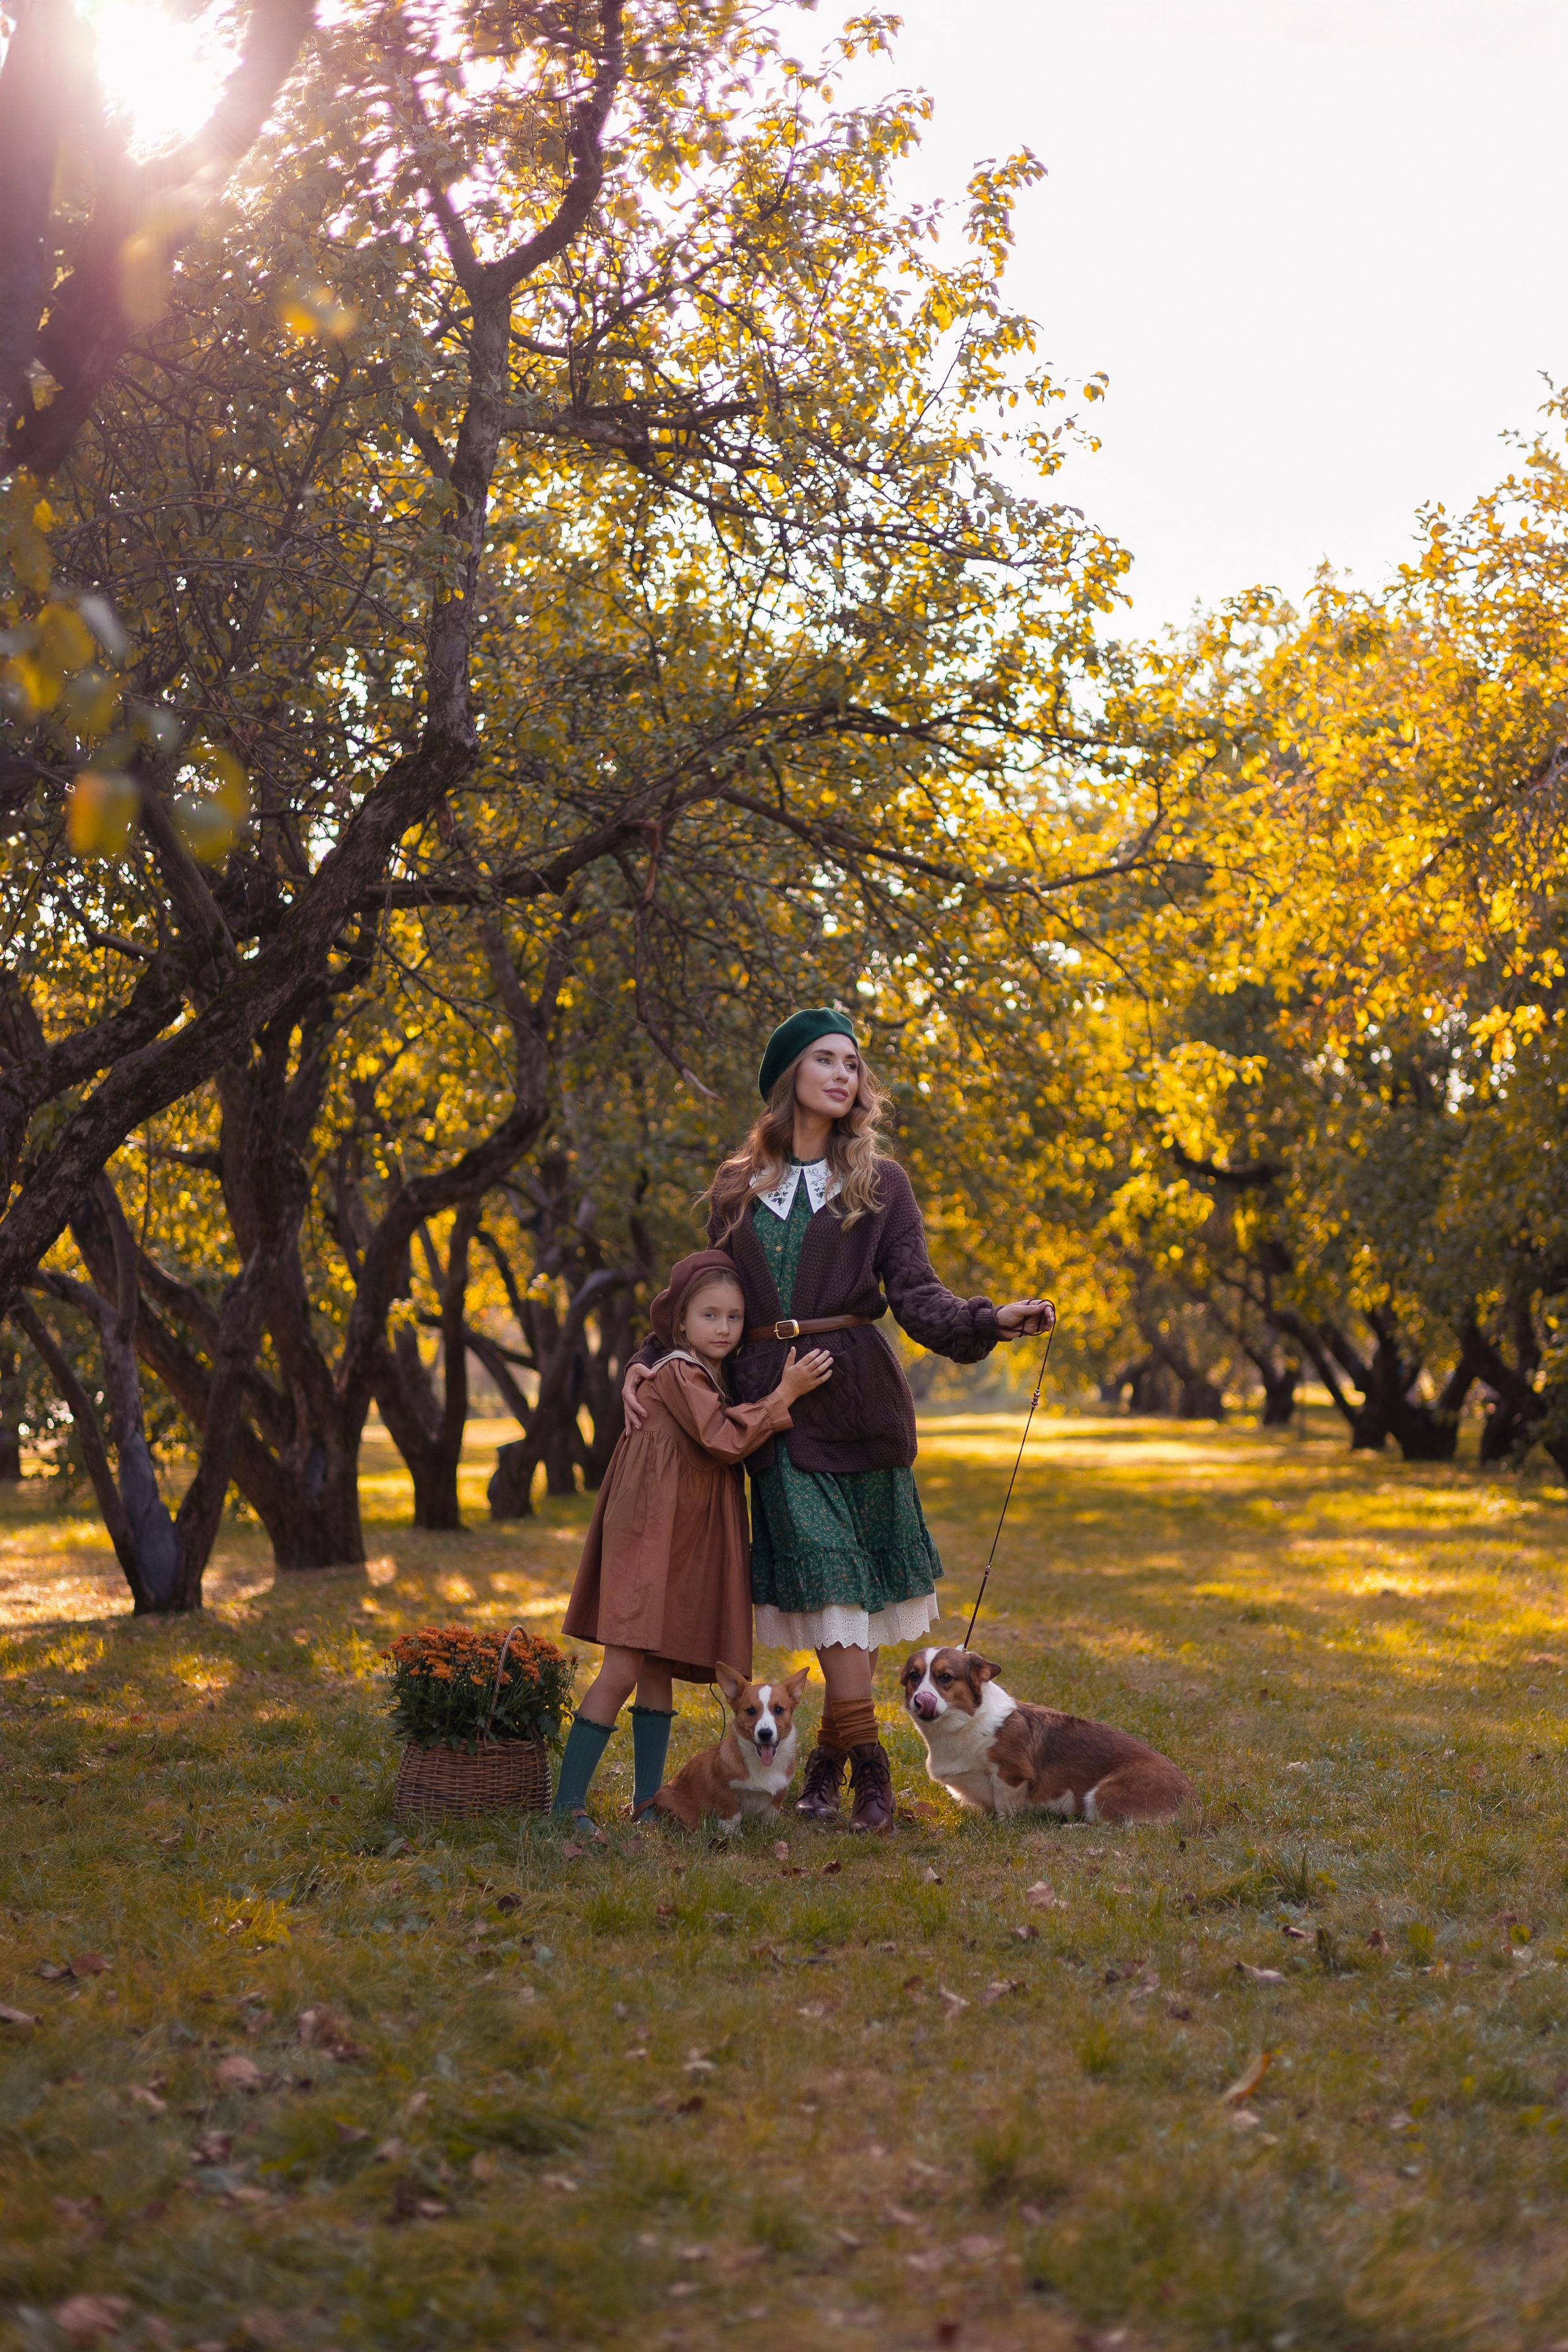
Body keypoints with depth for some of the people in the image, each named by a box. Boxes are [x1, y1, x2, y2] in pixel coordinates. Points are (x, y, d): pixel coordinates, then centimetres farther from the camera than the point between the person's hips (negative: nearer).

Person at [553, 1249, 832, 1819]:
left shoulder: (713, 1377, 17)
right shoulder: (678, 1373, -11)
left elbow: (731, 1445, 21)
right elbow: (726, 1441, -16)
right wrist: (785, 1394, -14)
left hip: (685, 1547, 9)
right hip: (647, 1538, -9)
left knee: (658, 1672, 11)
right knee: (622, 1671, -13)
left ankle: (647, 1801, 15)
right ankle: (567, 1804, -11)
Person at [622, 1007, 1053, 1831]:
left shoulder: (879, 1182, 8)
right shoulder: (736, 1189, 13)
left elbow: (914, 1293, 0)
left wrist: (993, 1319, -18)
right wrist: (648, 1360, 3)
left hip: (853, 1392, -1)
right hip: (771, 1400, 1)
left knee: (857, 1576, -1)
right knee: (825, 1570, -7)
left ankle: (831, 1756, 10)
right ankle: (865, 1763, -1)